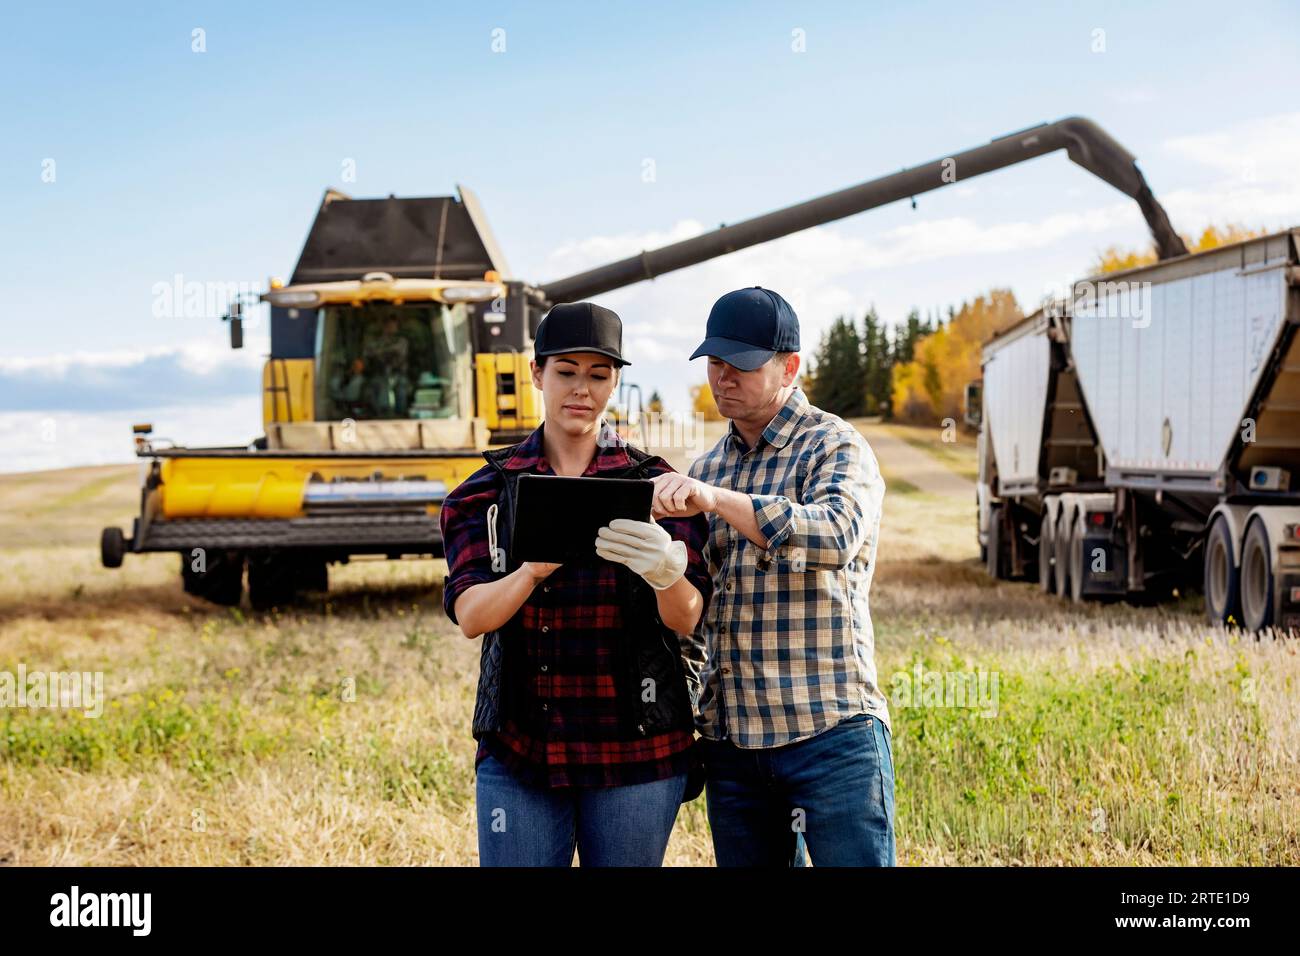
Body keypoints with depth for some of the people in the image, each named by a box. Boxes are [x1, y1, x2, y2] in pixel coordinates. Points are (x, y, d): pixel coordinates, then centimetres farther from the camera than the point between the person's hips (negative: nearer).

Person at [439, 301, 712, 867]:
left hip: (636, 753, 0)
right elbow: (470, 616, -8)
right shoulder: (488, 490, 5)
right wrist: (534, 570, -28)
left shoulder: (655, 485, 2)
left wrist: (667, 573, -31)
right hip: (518, 751, 1)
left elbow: (686, 619, -7)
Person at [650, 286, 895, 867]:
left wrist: (717, 499, -32)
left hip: (830, 732, -6)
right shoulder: (706, 468, 16)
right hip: (731, 737, 6)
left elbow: (836, 536, -25)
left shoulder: (835, 446, -3)